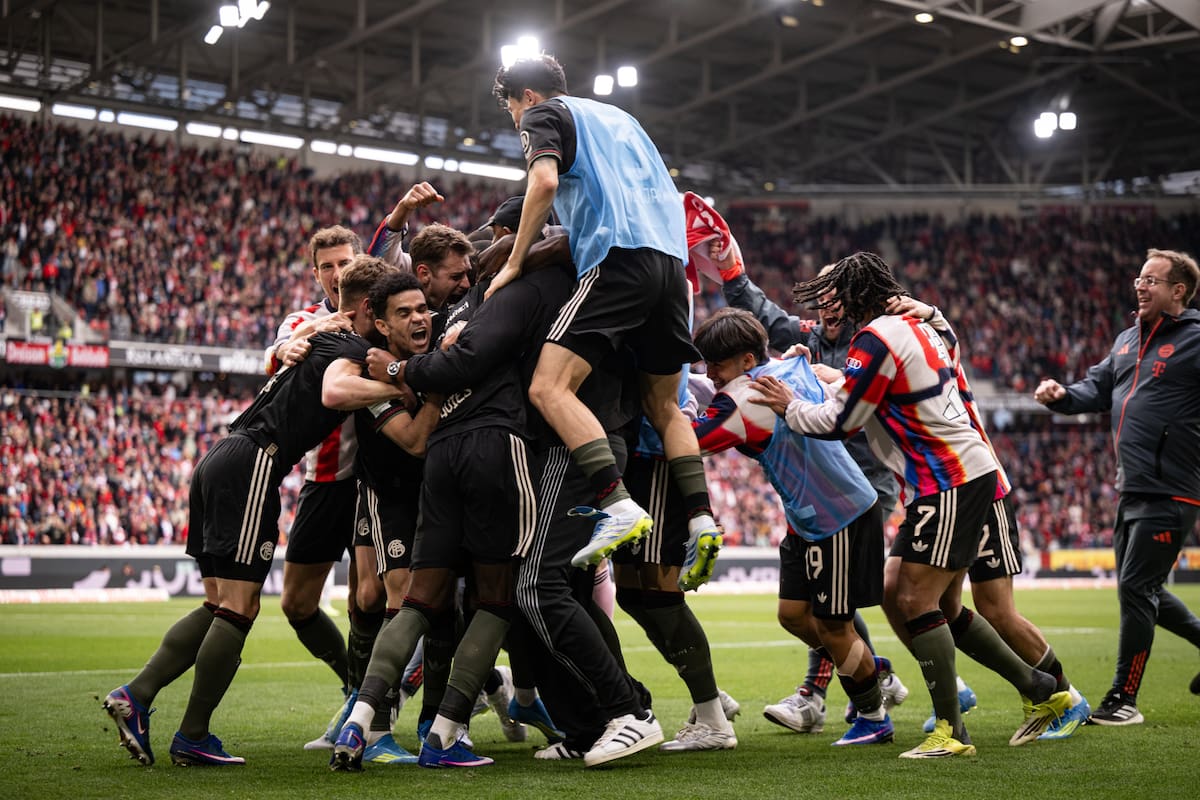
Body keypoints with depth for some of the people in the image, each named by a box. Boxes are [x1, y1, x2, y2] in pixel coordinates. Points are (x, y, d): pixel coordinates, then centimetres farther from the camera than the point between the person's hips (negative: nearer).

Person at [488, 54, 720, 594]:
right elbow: (666, 192, 31)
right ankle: (701, 519, 2)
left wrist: (515, 262, -2)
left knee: (549, 388, -14)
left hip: (618, 260, -8)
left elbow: (545, 181, -8)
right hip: (671, 258, 8)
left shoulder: (543, 114, 11)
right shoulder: (617, 117, 32)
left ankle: (618, 506, -29)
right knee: (663, 406, 17)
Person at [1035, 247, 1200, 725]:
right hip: (1132, 490, 9)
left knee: (1136, 588, -7)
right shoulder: (1128, 339, 15)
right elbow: (1098, 388, 15)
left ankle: (1123, 699, 2)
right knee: (1140, 590, 16)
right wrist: (1061, 396, -4)